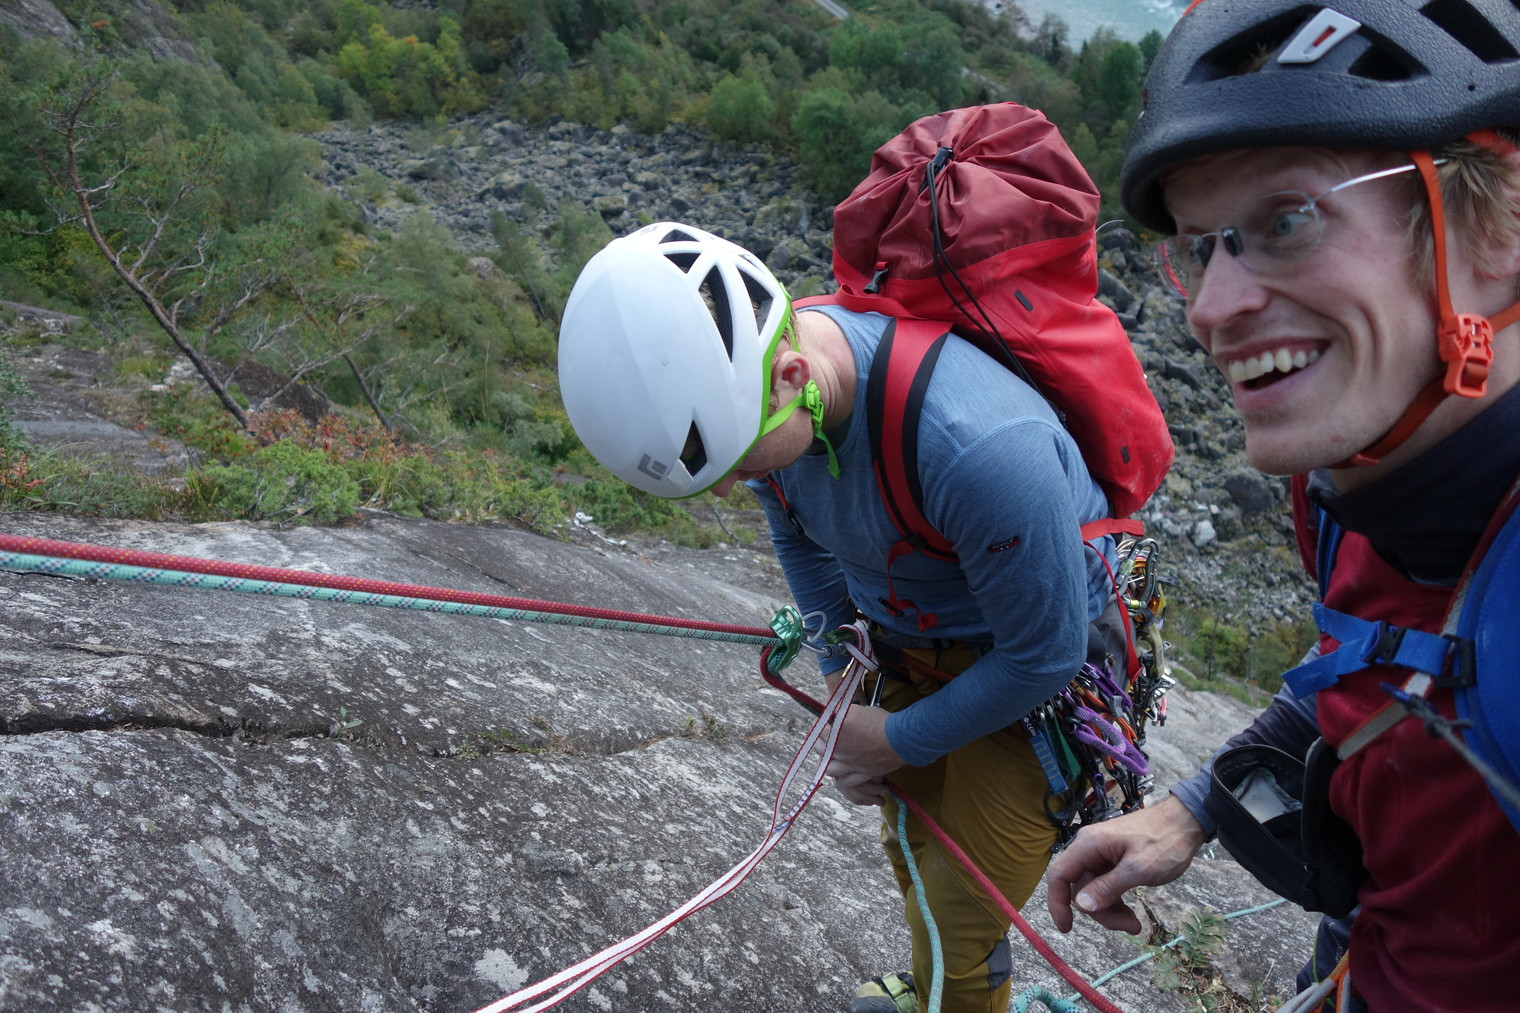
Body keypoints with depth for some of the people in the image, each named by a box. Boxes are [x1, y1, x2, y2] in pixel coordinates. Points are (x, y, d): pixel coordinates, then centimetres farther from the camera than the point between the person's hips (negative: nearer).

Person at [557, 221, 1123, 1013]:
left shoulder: (973, 446, -43)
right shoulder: (745, 383, -20)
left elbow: (1043, 656, -26)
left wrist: (899, 740, -14)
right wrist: (842, 683, 0)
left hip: (1031, 673, -6)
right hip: (908, 649, 6)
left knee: (963, 921, 4)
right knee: (912, 852, 23)